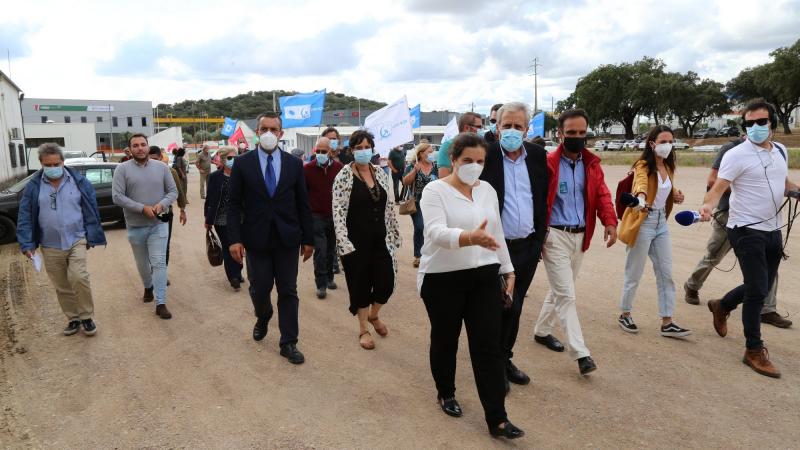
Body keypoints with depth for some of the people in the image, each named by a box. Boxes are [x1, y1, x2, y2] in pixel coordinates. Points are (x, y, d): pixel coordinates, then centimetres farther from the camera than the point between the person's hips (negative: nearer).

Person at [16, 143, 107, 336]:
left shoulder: (79, 182, -3)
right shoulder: (33, 187, -1)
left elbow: (91, 211, 1)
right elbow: (25, 217, 2)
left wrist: (91, 237, -1)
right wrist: (27, 245, -4)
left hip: (76, 241, -2)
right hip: (50, 247, 2)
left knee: (78, 278, -19)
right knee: (62, 287, 10)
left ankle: (86, 316, 0)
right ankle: (73, 318, 28)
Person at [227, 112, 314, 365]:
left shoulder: (294, 164, 2)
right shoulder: (243, 163, -1)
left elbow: (303, 204, 4)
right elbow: (235, 204, -1)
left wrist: (308, 239, 3)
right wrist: (234, 239, -10)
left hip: (287, 238, 1)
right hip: (256, 238, 0)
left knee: (288, 291, 5)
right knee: (259, 288, 9)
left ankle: (288, 343, 16)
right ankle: (263, 319, 42)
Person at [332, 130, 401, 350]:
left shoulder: (380, 174, 7)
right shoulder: (344, 176, -8)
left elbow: (388, 207, 12)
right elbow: (338, 211, -13)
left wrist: (395, 233, 11)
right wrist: (344, 242, -21)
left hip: (380, 239, 4)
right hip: (356, 242, -4)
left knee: (386, 282, 2)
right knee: (360, 283, 6)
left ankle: (374, 315, 33)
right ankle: (363, 329, 25)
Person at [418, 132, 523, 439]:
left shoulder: (488, 190, 7)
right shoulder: (435, 190, -11)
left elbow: (497, 233, 15)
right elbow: (436, 232, -27)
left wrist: (508, 269, 15)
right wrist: (470, 238, -44)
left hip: (484, 277, 4)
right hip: (443, 279, -4)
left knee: (489, 345, 2)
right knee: (445, 340, 13)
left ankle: (497, 419, 8)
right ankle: (446, 393, 38)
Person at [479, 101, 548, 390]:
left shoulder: (537, 155, 4)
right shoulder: (485, 155, -10)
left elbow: (544, 198, 12)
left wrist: (540, 236, 11)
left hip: (528, 247, 5)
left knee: (513, 307, 16)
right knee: (505, 307, -2)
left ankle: (504, 359, 32)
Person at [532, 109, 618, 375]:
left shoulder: (592, 164, 7)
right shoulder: (547, 163, -11)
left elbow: (602, 194, 1)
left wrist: (610, 221, -17)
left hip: (580, 236, 7)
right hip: (555, 236, -6)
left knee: (560, 290, 19)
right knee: (566, 294, -7)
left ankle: (542, 331, 38)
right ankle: (581, 353, -4)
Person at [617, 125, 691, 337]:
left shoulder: (668, 167, 8)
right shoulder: (643, 166, -14)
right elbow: (641, 183, -38)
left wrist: (676, 195, 1)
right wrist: (641, 198, -60)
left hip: (661, 223, 7)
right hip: (643, 223, -7)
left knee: (666, 274, 6)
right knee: (634, 274, 4)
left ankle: (667, 323, 13)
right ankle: (625, 315, 22)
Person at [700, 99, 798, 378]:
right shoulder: (737, 155, -13)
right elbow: (717, 189, -20)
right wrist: (707, 206, -41)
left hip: (773, 230, 7)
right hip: (747, 231, -7)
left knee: (762, 287, 17)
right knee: (757, 289, -9)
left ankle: (721, 307, 42)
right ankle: (754, 351, 4)